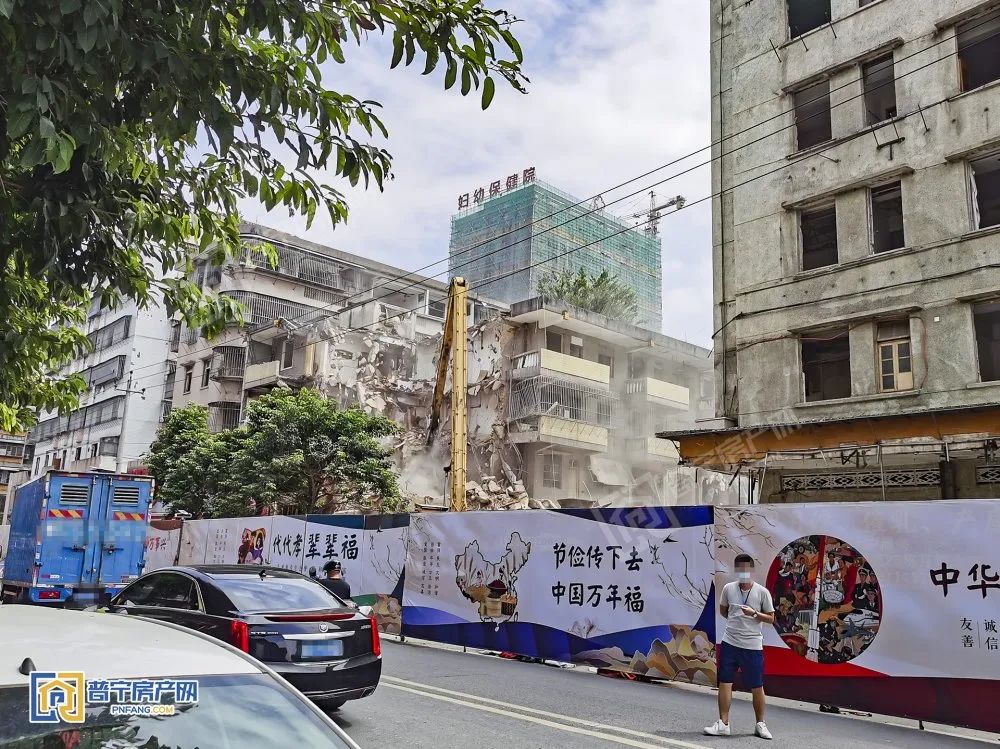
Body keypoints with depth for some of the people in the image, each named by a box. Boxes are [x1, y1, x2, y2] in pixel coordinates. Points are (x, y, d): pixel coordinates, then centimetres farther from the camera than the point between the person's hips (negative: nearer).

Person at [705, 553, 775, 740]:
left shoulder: (762, 592, -5)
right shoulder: (728, 588, 2)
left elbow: (771, 618, 0)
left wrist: (754, 614, -16)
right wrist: (735, 620, 6)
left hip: (753, 646, -2)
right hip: (729, 643, 2)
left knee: (757, 687, 6)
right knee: (725, 683, 1)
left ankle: (760, 724, 25)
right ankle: (723, 724, 10)